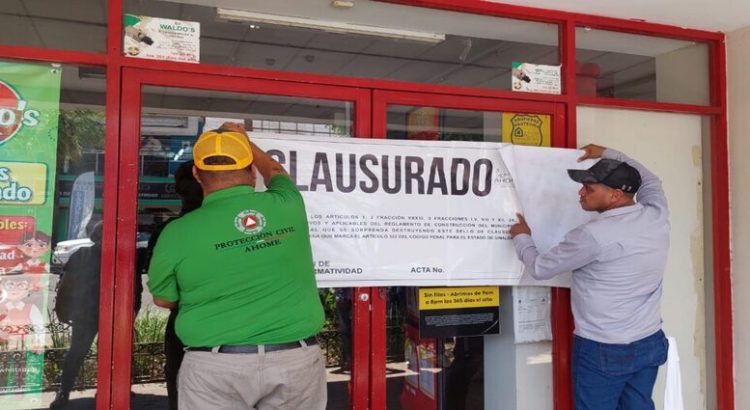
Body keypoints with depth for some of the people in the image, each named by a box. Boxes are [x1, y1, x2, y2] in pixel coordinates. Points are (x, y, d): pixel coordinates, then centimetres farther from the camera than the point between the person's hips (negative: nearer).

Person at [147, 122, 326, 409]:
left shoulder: (177, 233, -10)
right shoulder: (288, 205, -5)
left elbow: (163, 299, 8)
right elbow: (276, 174, 20)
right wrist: (244, 141, 36)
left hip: (215, 367, -2)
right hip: (296, 360, 3)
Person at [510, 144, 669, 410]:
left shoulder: (593, 235, -22)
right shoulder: (657, 216, -2)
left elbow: (540, 268, -9)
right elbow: (649, 180, 22)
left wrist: (522, 239, 10)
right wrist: (607, 154, 28)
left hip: (603, 351, -7)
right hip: (650, 344, 7)